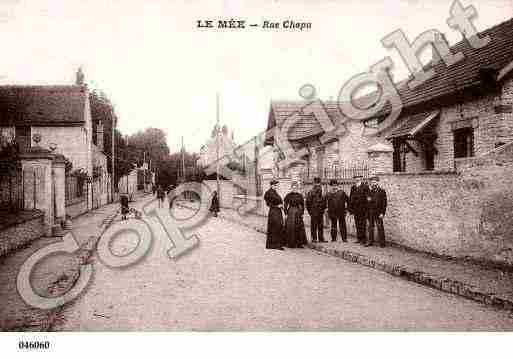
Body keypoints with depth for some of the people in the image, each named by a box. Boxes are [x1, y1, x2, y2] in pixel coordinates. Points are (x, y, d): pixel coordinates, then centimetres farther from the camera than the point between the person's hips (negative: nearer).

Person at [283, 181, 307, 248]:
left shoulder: (300, 196, 7)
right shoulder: (288, 196, 1)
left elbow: (302, 205, 11)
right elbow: (285, 205, 1)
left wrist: (302, 213, 4)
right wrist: (286, 213, -5)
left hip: (298, 212, 2)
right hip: (290, 212, -2)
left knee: (299, 228, 0)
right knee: (290, 228, -4)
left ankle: (299, 243, 6)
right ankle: (291, 244, 3)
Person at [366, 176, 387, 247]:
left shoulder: (382, 191, -2)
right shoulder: (370, 191, 13)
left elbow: (384, 203, -7)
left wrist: (382, 213, -12)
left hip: (378, 212, -5)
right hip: (370, 212, 5)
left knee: (380, 227, -4)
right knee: (371, 227, 9)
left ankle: (382, 242, 1)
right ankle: (370, 241, 16)